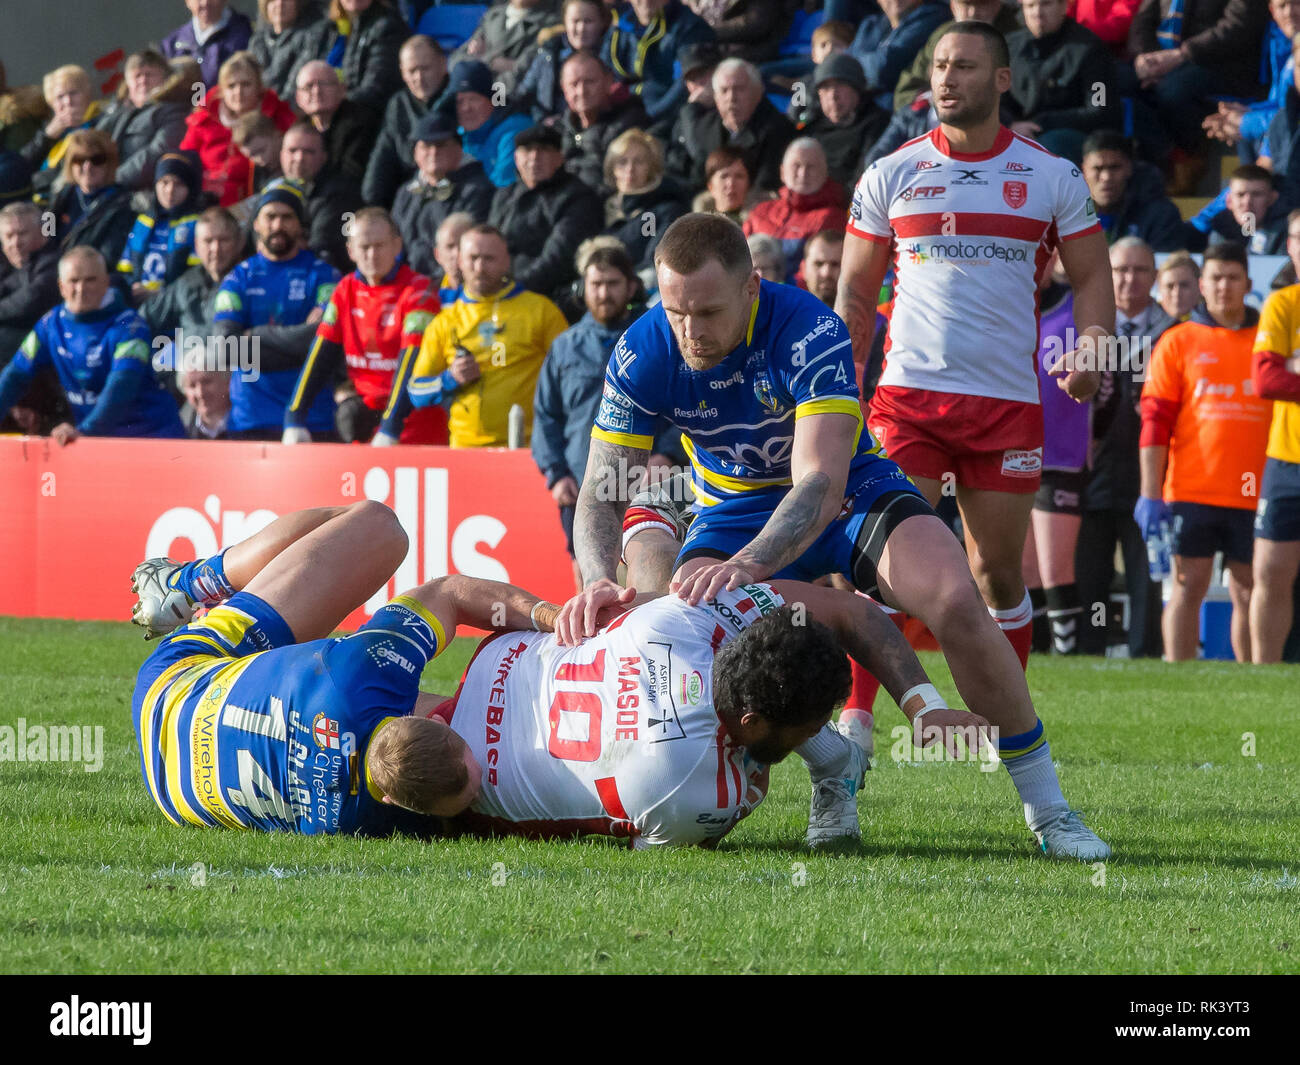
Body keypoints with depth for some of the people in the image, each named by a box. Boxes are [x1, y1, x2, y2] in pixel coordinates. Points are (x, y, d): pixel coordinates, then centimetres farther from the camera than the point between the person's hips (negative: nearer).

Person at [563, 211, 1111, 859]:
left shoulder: (809, 331, -32)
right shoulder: (644, 354, -20)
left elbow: (821, 484, -40)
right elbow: (602, 492, -18)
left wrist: (746, 565, -58)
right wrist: (598, 580, -41)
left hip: (851, 491, -3)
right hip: (735, 509, 3)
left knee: (955, 603, -27)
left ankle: (1048, 810, -14)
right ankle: (832, 766, 1)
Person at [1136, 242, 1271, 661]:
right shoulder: (1178, 343, 6)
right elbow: (1154, 422, 2)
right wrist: (1150, 495, -6)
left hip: (1253, 495, 2)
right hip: (1192, 492, -2)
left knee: (1249, 593, 3)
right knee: (1189, 587, -4)